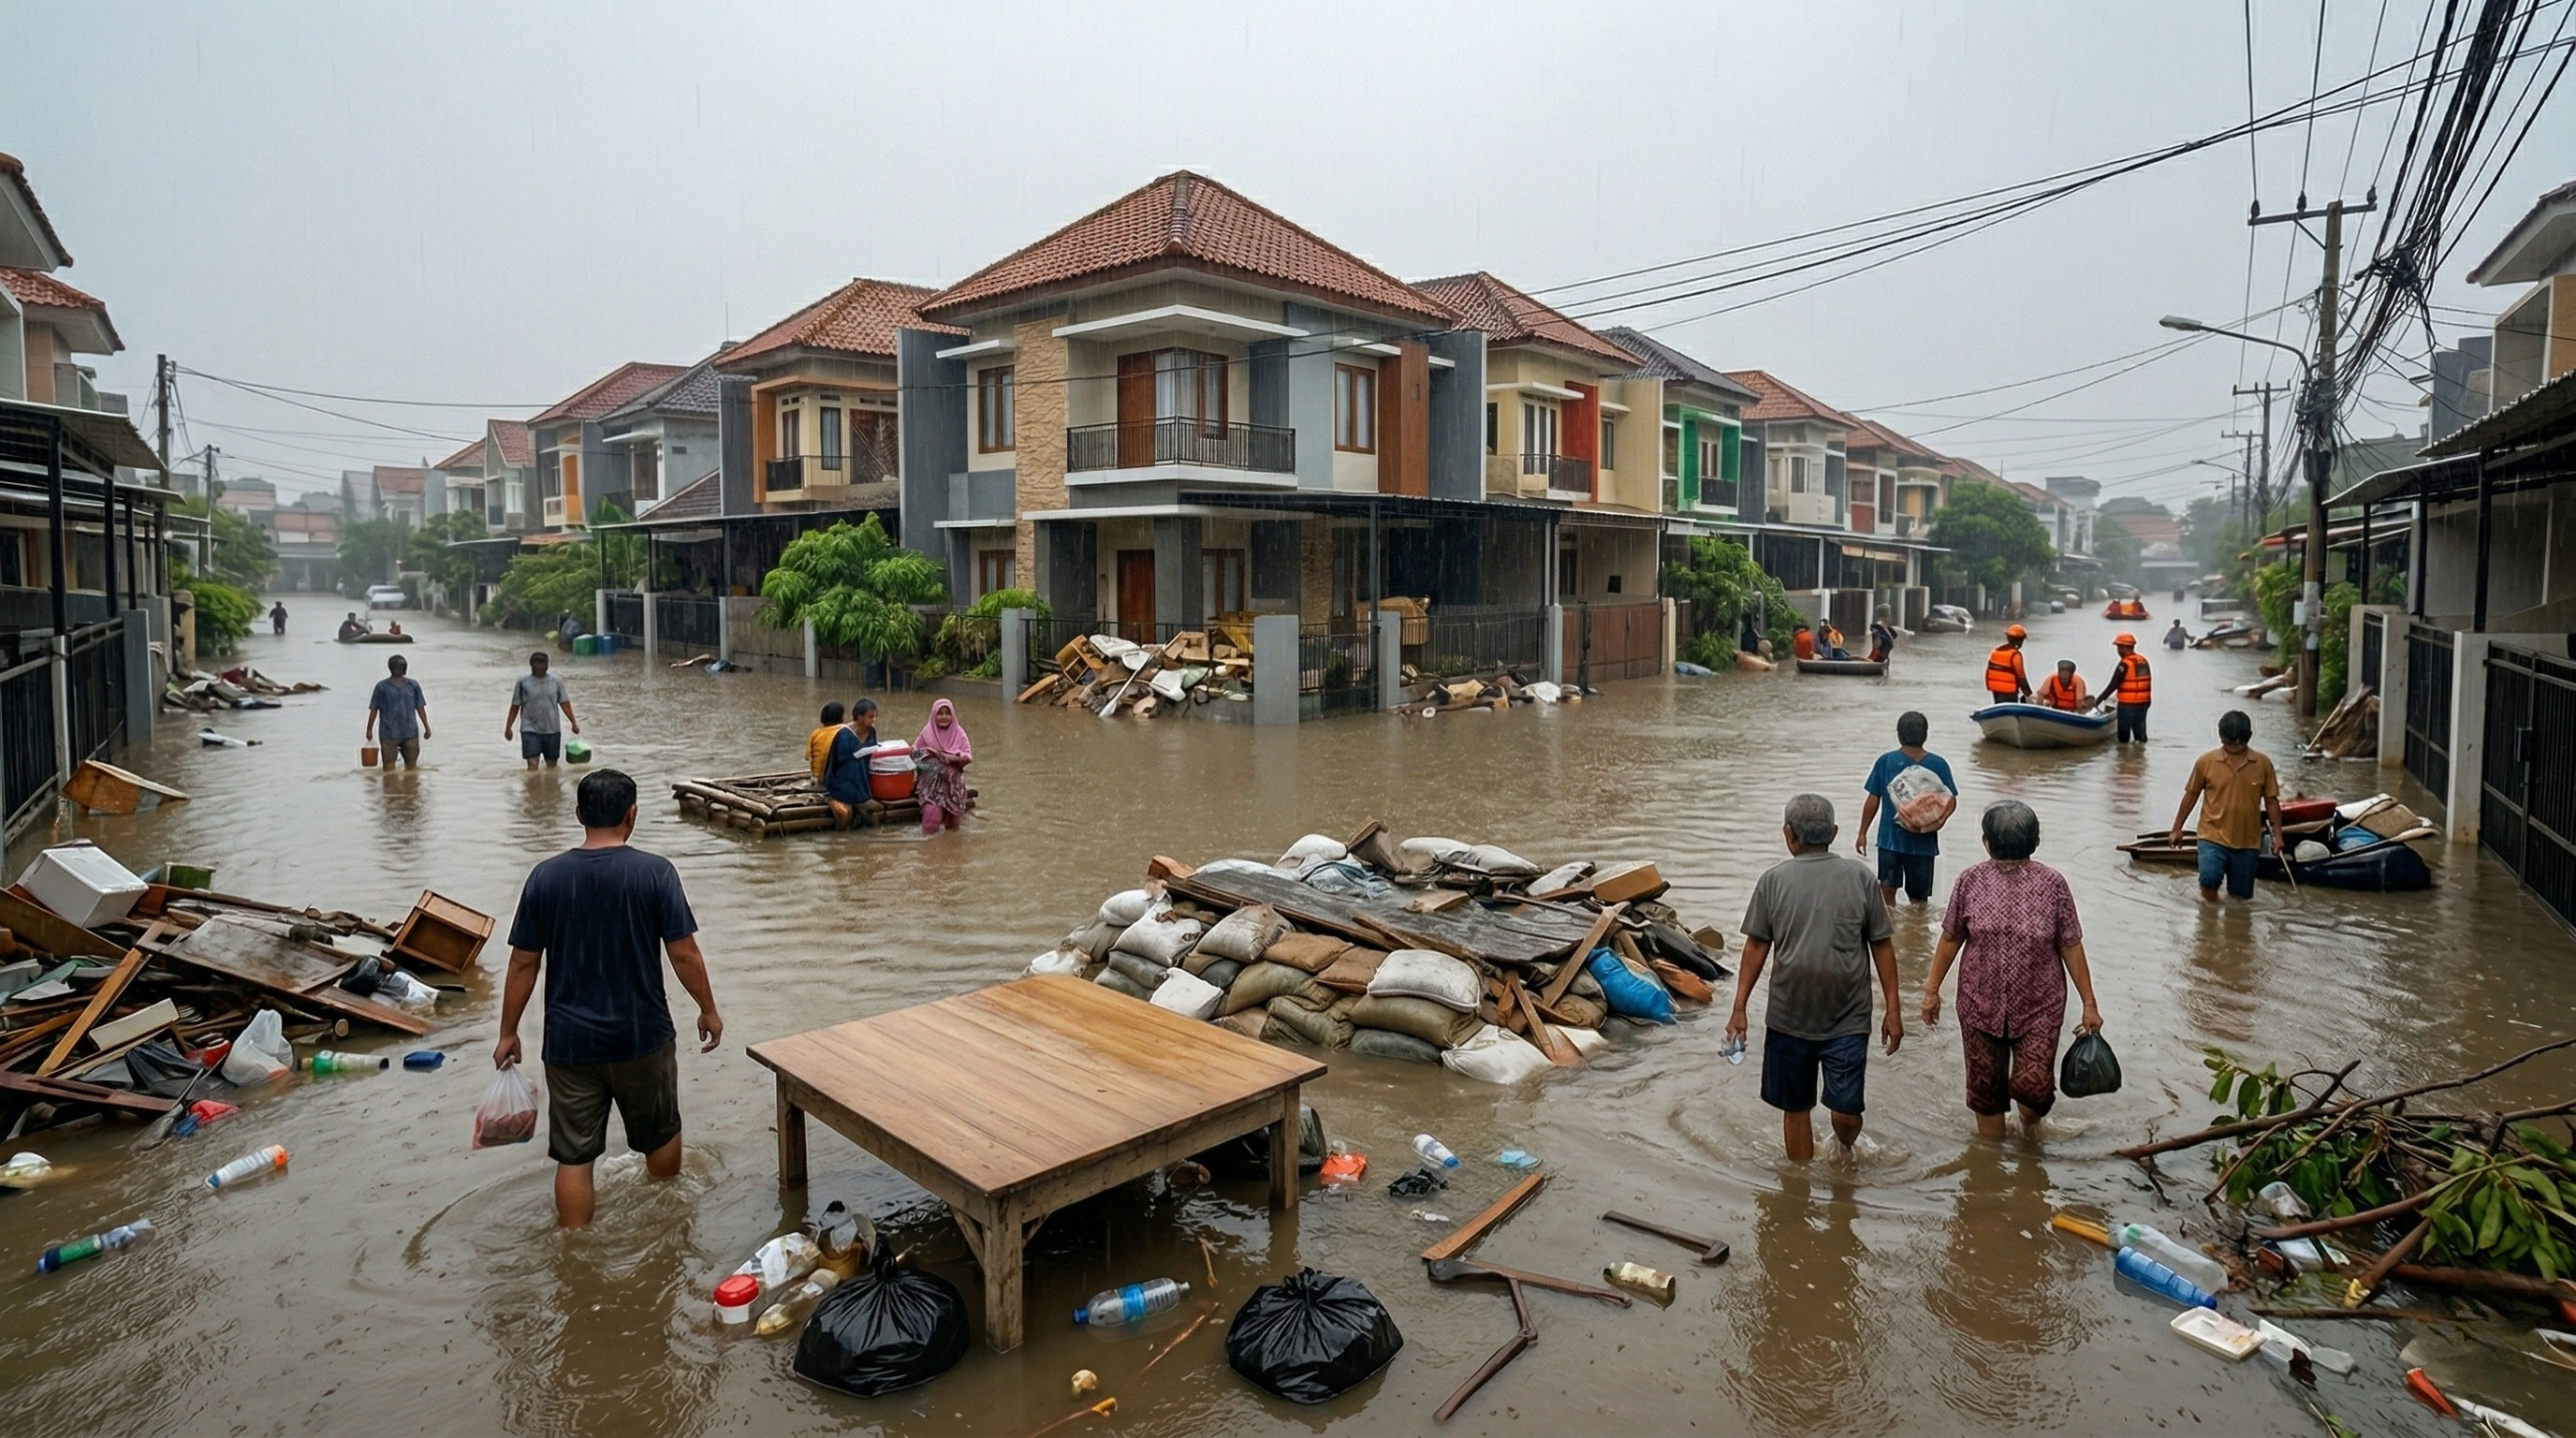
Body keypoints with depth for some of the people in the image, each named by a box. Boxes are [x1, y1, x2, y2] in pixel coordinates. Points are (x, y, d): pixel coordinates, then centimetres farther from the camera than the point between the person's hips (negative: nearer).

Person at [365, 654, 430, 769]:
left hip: (410, 732, 2)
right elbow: (374, 709, 5)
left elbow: (420, 707, 10)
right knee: (389, 765, -2)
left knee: (412, 764, 6)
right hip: (389, 733, -2)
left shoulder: (413, 685, 8)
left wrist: (427, 727, 7)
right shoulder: (382, 686, 2)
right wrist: (369, 729, 4)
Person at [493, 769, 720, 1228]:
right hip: (642, 1035, -1)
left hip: (570, 1041, 1)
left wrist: (508, 1032, 11)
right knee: (660, 1134, 22)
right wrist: (709, 1009, 3)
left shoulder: (546, 876, -5)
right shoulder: (656, 872, -12)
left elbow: (523, 964, 0)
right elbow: (684, 955, -11)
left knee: (573, 1155, 11)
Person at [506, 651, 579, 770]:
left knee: (552, 764, 11)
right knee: (532, 764, -11)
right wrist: (508, 727, 3)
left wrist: (574, 722, 1)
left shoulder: (556, 681, 3)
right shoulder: (523, 682, -2)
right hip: (530, 730, -2)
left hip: (552, 729, 2)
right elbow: (515, 706, 3)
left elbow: (564, 703, 6)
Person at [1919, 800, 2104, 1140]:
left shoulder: (2052, 883, -7)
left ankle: (2030, 1124, 29)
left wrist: (2089, 1004, 1)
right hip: (1980, 1006, 1)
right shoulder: (1971, 879, -5)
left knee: (2034, 1088, -7)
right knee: (1985, 1090, 10)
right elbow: (1951, 937, 4)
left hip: (2038, 1009, -1)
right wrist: (1932, 989, 6)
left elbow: (2070, 946, -2)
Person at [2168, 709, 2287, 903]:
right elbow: (2191, 795, 4)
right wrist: (2177, 828, 6)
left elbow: (2271, 801, 6)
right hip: (2213, 836, -2)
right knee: (2210, 878, -23)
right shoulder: (2206, 761, -5)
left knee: (2241, 894, 8)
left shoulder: (2263, 763, -1)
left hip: (2247, 841, 2)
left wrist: (2277, 834, 2)